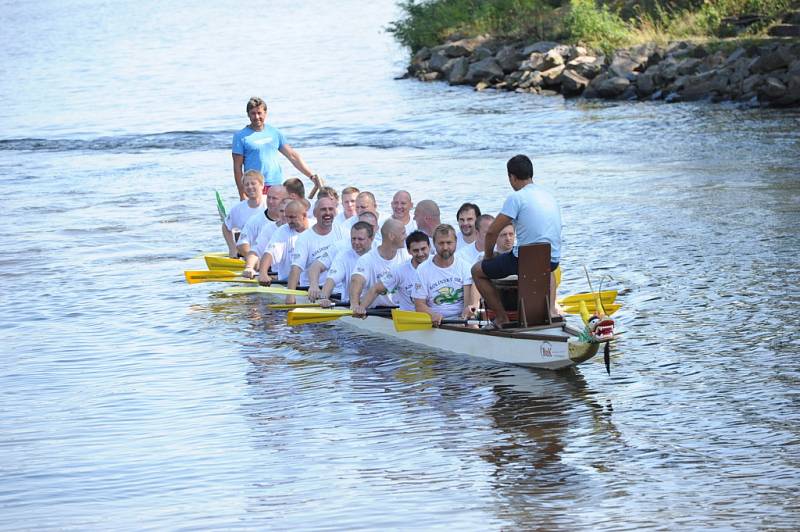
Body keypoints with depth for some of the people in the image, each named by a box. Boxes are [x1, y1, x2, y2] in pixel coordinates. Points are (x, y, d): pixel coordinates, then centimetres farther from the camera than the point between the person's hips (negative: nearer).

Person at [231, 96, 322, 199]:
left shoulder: (275, 133, 12)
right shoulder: (241, 136, 0)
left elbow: (293, 156, 14)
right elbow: (237, 167, -2)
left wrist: (311, 176, 7)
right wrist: (243, 195, -8)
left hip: (276, 186, 4)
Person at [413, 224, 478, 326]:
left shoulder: (465, 267, 7)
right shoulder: (423, 269, 5)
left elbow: (471, 299, -5)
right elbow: (419, 305, 1)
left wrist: (469, 309, -30)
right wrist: (433, 315, -23)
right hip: (435, 324, -1)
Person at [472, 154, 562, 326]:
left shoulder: (516, 198, -11)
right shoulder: (549, 196, 12)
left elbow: (492, 232, -11)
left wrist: (489, 256, 8)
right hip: (553, 260, 7)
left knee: (477, 271, 13)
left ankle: (502, 318, 11)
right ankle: (551, 309, 24)